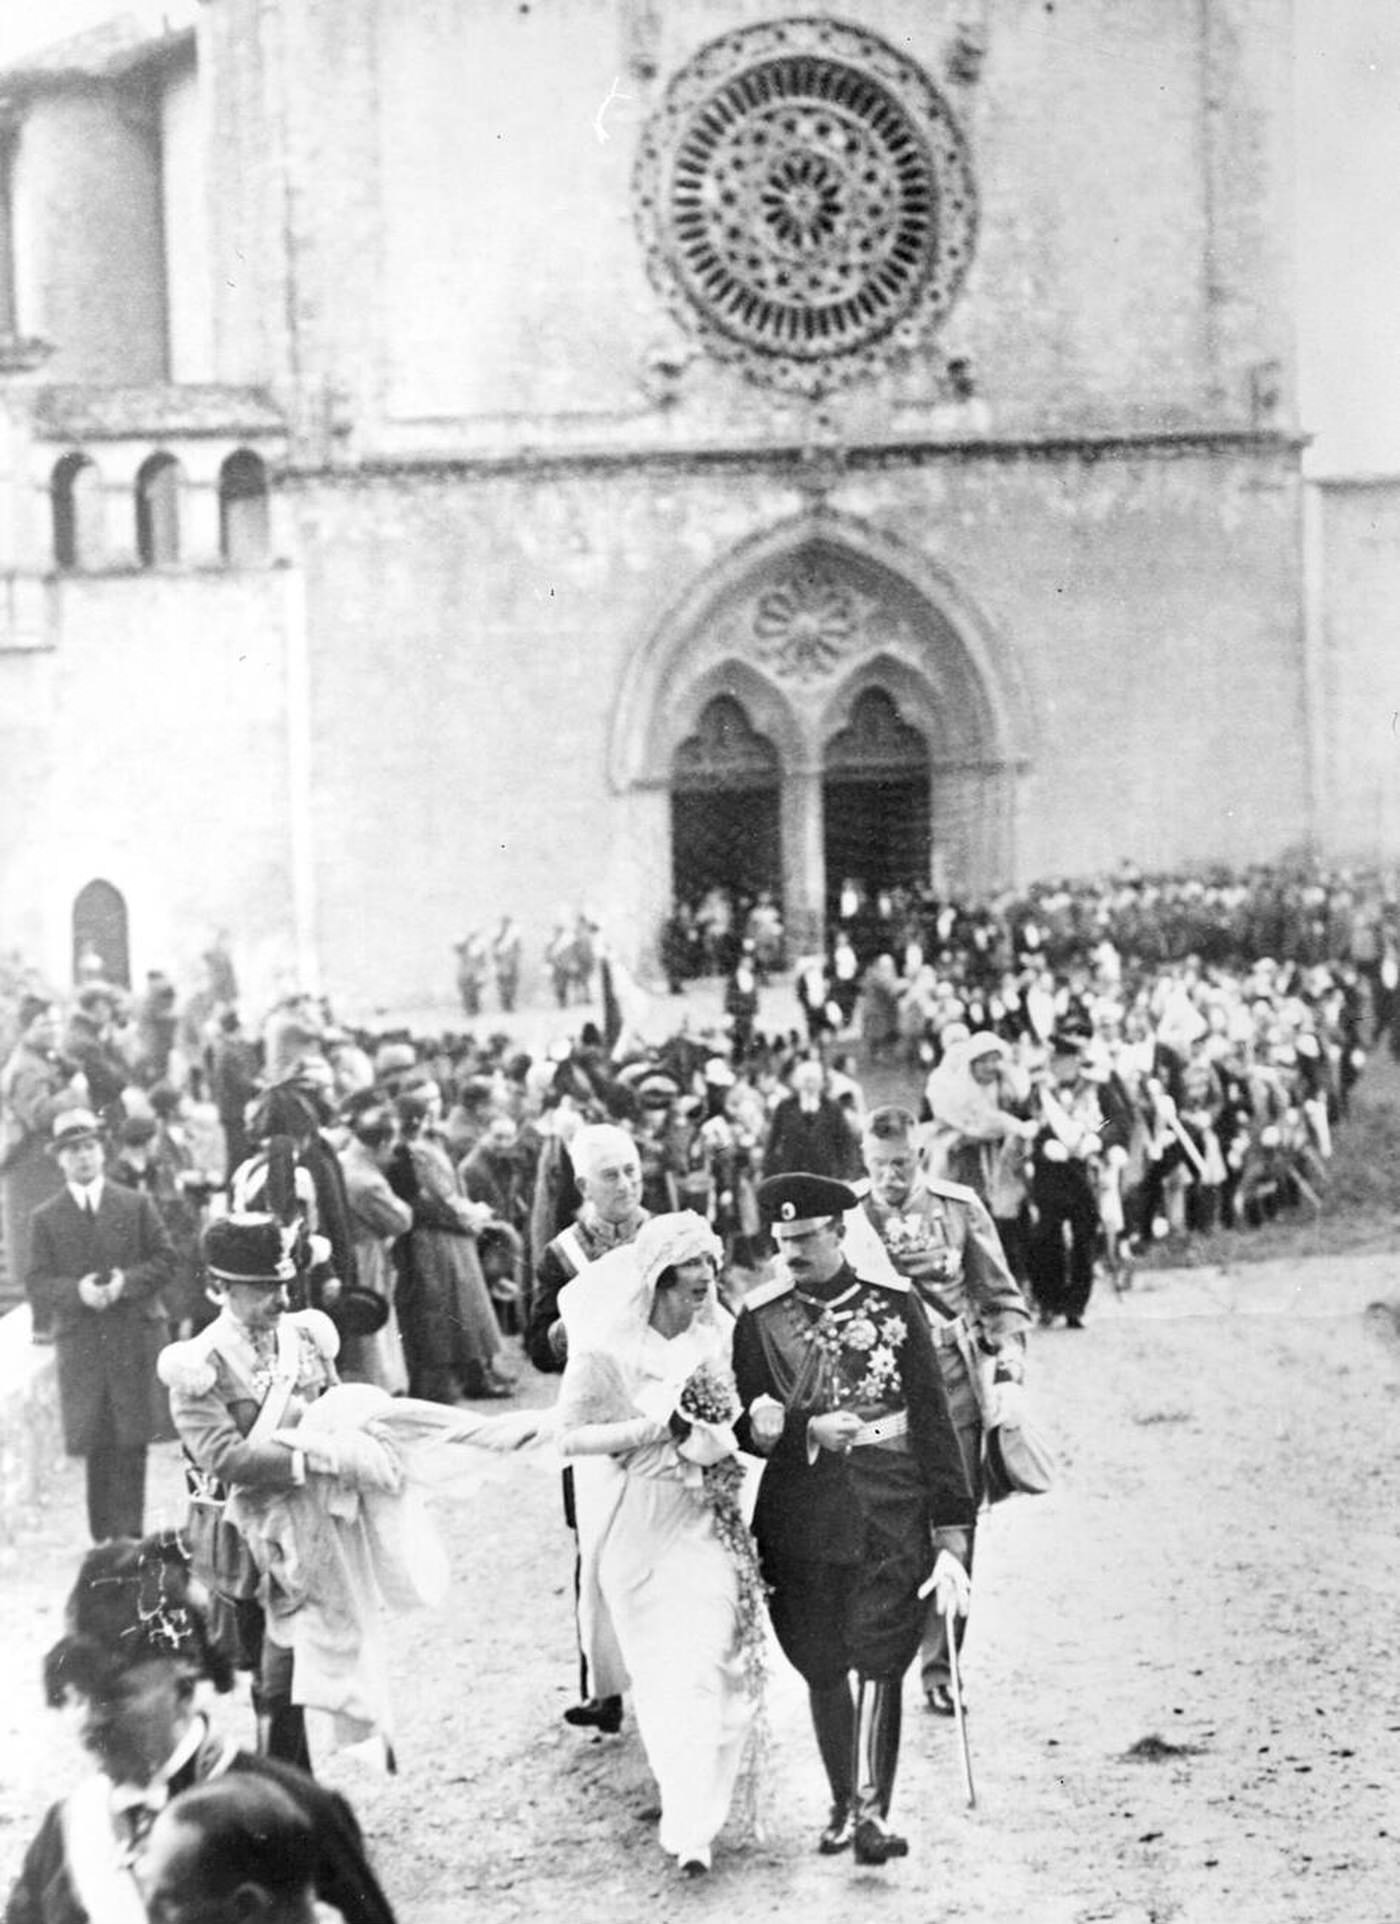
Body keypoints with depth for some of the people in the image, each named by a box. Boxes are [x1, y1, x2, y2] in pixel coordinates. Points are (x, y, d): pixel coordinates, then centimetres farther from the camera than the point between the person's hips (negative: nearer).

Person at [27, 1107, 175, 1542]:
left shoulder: (137, 1205, 7)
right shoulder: (46, 1219, 6)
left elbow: (165, 1262, 4)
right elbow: (38, 1284, 1)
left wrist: (126, 1282, -13)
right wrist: (77, 1291, -17)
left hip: (136, 1339, 0)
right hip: (81, 1345, 0)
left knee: (132, 1443, -2)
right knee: (96, 1447, 0)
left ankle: (129, 1535, 4)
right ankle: (104, 1539, 8)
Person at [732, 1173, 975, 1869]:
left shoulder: (894, 1302, 1)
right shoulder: (759, 1316, 3)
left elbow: (932, 1418, 1)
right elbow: (746, 1425, 2)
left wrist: (951, 1529, -3)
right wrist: (809, 1432, -18)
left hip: (890, 1505, -2)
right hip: (801, 1513, 2)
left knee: (879, 1657, -10)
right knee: (821, 1665, 10)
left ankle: (873, 1809, -10)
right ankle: (843, 1802, 24)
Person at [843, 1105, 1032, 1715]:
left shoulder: (958, 1207, 3)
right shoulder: (844, 1216, 1)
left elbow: (1002, 1298, 8)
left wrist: (1007, 1376, -2)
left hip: (955, 1389, 1)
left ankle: (941, 1669, 13)